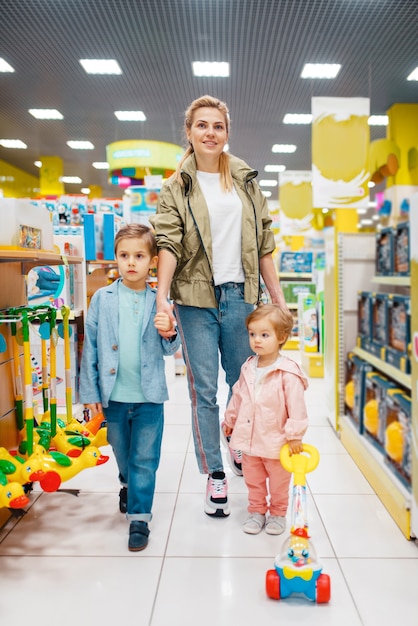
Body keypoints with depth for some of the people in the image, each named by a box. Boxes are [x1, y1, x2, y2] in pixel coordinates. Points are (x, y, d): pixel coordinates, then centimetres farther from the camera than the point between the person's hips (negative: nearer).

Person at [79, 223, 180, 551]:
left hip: (149, 395, -2)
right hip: (114, 395, 2)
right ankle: (129, 487, 51)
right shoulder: (102, 298, -4)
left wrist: (169, 333, -22)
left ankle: (139, 518, 20)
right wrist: (90, 392, -3)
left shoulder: (159, 301, -5)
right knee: (123, 456, 22)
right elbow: (90, 347, -2)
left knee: (145, 459, 7)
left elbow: (169, 350, 0)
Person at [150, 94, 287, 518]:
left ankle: (243, 453, 36)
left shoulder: (245, 181, 13)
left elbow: (262, 244, 12)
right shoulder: (176, 187, 5)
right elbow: (169, 243, -6)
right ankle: (214, 475, 14)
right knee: (204, 389, 2)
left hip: (239, 295, 3)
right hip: (196, 299, -2)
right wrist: (161, 298, -19)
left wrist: (277, 296, 9)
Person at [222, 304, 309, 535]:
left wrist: (295, 436, -18)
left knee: (278, 483, 16)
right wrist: (230, 420, 19)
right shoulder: (248, 368, 0)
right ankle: (256, 511, 38)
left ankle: (277, 514, 36)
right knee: (253, 481, 19)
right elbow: (237, 396, 13)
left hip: (276, 442, -5)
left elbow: (296, 407, -19)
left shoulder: (288, 373, -20)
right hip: (249, 438, 5)